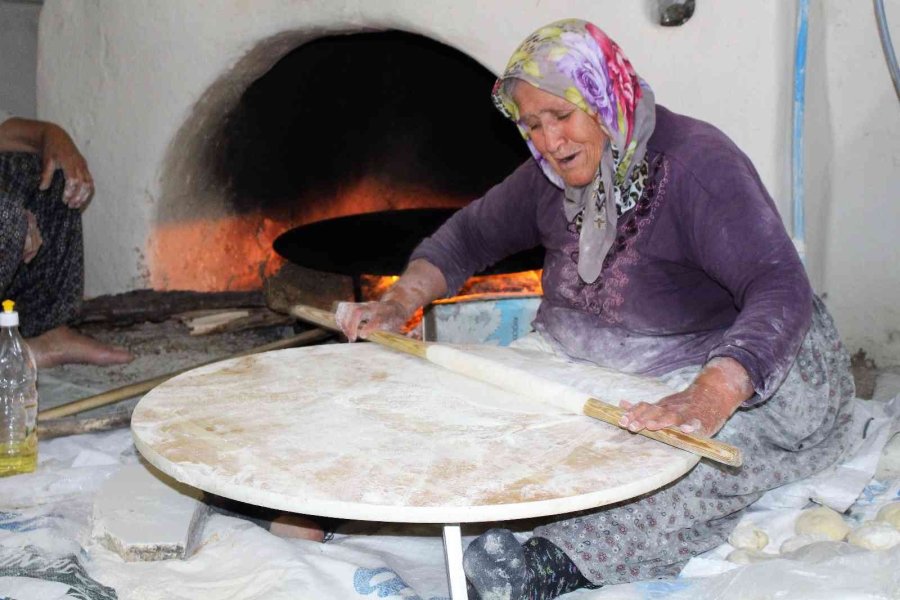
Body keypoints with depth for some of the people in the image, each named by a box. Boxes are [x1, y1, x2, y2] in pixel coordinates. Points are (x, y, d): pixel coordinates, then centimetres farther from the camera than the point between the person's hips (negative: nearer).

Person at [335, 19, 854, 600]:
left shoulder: (697, 162, -23)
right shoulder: (553, 176, 0)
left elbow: (781, 289, -35)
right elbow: (471, 235, 14)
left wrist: (711, 395, -53)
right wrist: (400, 303, -4)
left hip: (737, 371, -6)